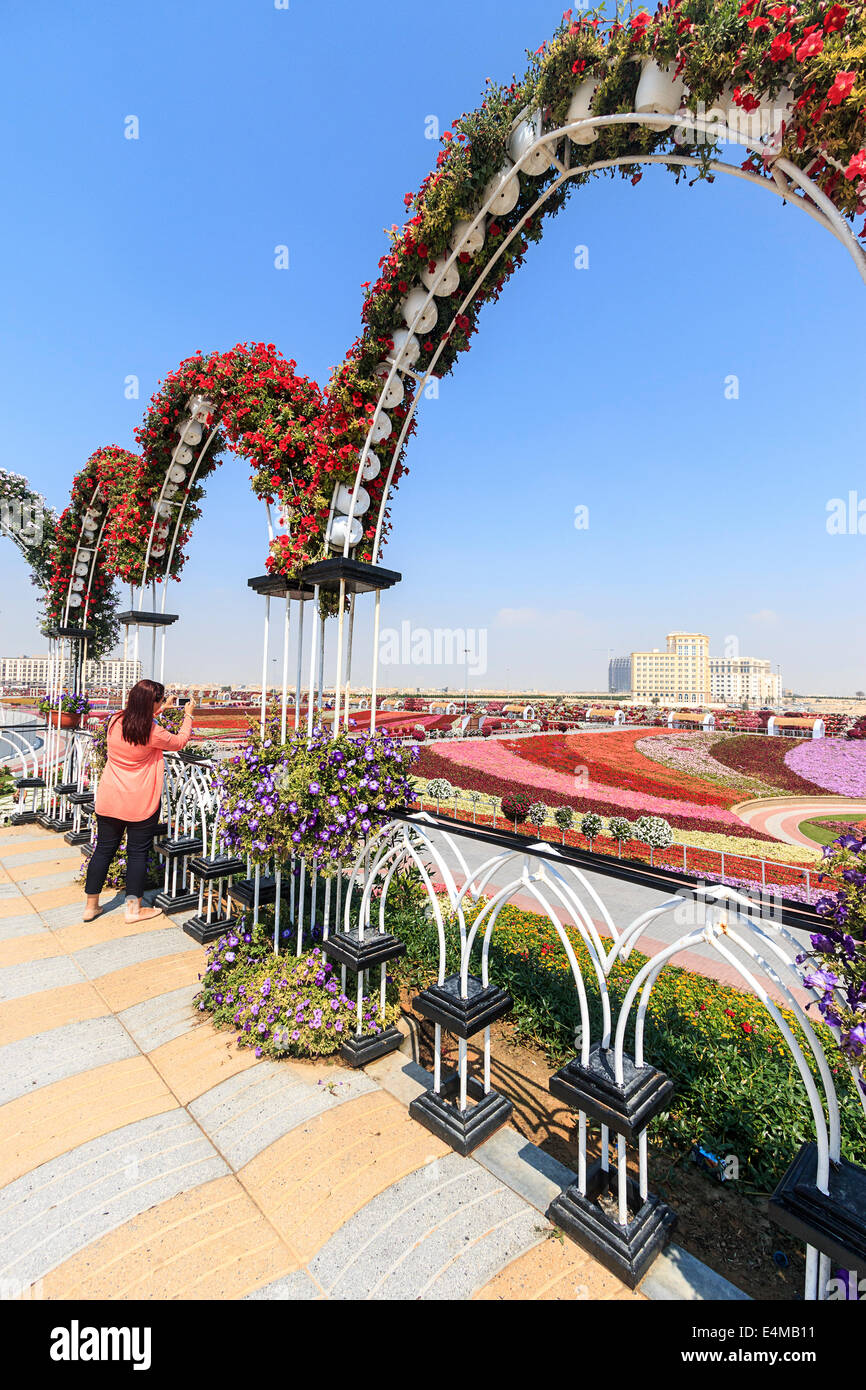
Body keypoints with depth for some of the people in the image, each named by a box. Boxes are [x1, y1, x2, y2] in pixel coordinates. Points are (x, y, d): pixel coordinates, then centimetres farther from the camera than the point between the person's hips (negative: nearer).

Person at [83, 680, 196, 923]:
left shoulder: (115, 722, -3)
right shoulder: (153, 733, -18)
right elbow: (180, 741, 1)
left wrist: (160, 710, 25)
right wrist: (188, 715, 13)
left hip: (108, 801, 5)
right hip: (141, 804, -5)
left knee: (104, 849, 16)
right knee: (138, 853, 7)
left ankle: (91, 905, 26)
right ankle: (133, 908, 17)